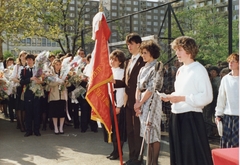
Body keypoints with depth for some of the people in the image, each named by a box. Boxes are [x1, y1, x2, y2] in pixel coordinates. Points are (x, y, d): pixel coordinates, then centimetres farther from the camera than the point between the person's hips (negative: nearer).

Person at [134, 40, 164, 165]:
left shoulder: (157, 67, -8)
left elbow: (151, 88, -14)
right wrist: (137, 101, -4)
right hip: (142, 101, 8)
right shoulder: (143, 69, 15)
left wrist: (140, 103, -12)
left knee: (152, 132, -5)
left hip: (152, 101, -8)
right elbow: (138, 87, 10)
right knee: (147, 132, 10)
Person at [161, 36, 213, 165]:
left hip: (191, 117, -8)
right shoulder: (180, 70, 14)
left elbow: (207, 97, -17)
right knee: (179, 154, 15)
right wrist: (171, 97, 3)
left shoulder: (199, 69, -10)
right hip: (177, 116, 8)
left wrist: (181, 98, -19)